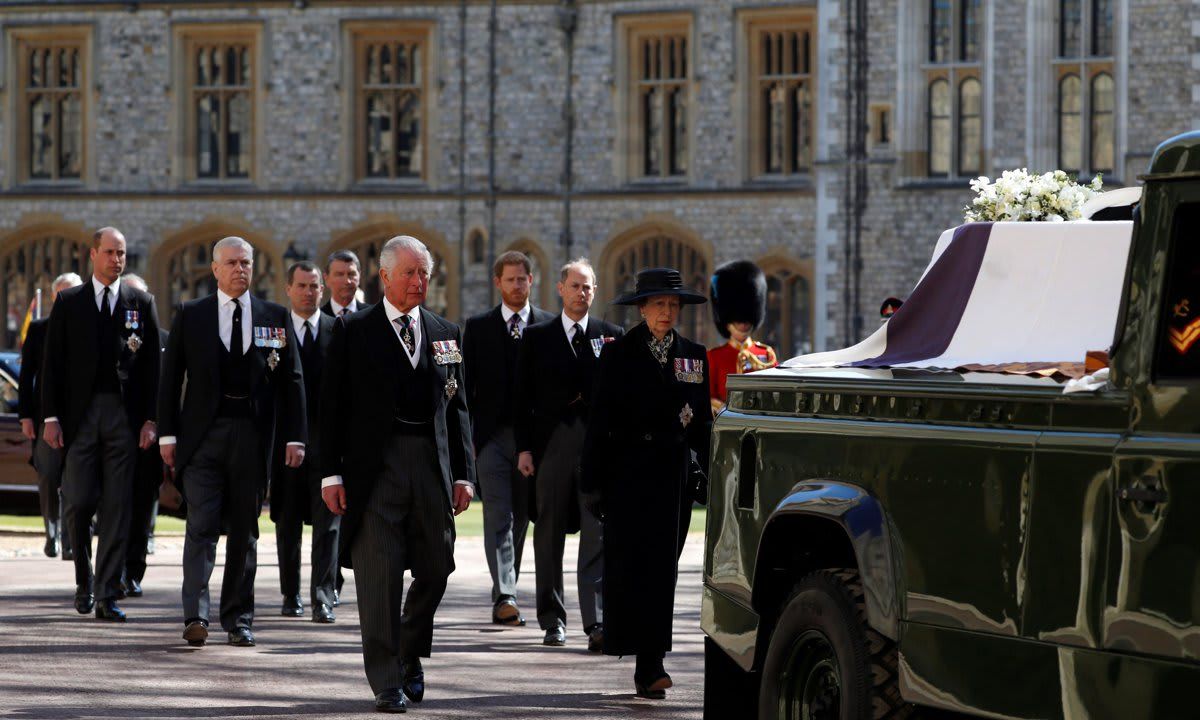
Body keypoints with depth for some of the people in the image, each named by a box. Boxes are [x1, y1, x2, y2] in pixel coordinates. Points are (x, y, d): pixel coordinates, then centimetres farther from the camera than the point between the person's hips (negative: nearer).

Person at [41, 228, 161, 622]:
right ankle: (84, 579, 20)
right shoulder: (69, 303, 7)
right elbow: (53, 363, 5)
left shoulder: (141, 304, 8)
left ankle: (106, 596, 1)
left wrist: (150, 420, -2)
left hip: (124, 416, 0)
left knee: (117, 507, -1)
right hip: (80, 413, 0)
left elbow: (153, 366, 6)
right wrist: (51, 417, -3)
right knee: (78, 502, -3)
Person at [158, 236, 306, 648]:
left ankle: (238, 618, 13)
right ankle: (196, 616, -16)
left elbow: (291, 380, 8)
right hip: (203, 433, -2)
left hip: (252, 435, 2)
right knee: (201, 525, -10)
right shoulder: (191, 316, 5)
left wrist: (295, 437, 1)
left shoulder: (275, 317, 8)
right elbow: (170, 377, 6)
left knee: (245, 529, 7)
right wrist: (168, 433, -1)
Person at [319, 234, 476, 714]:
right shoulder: (354, 331, 2)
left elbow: (458, 408, 15)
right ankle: (387, 682, -1)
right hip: (375, 466, -4)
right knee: (380, 576, -5)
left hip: (432, 465, 4)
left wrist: (463, 474, 8)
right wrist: (331, 473, -6)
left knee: (435, 570, 7)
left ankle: (410, 655, 30)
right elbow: (332, 405, 0)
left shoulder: (446, 334, 13)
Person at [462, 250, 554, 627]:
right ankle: (505, 597, -20)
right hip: (492, 436, -1)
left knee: (521, 519, 9)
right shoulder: (478, 327, 7)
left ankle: (506, 591, 21)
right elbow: (467, 385, 6)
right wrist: (466, 436, -2)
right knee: (498, 519, -10)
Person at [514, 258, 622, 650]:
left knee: (597, 537, -9)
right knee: (549, 534, 7)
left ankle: (597, 623, -15)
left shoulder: (612, 336, 9)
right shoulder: (537, 337, 8)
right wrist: (524, 448, -2)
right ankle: (552, 621, 16)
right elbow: (523, 396, 5)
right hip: (551, 443, 1)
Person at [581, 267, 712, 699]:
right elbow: (600, 420, 0)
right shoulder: (618, 355, 2)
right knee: (632, 566, -10)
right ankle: (648, 665, -14)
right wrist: (593, 480, -5)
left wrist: (706, 474, 7)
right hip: (630, 473, -3)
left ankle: (649, 666, 9)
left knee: (663, 567, 4)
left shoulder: (693, 356, 12)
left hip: (675, 475, 3)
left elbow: (702, 420, 14)